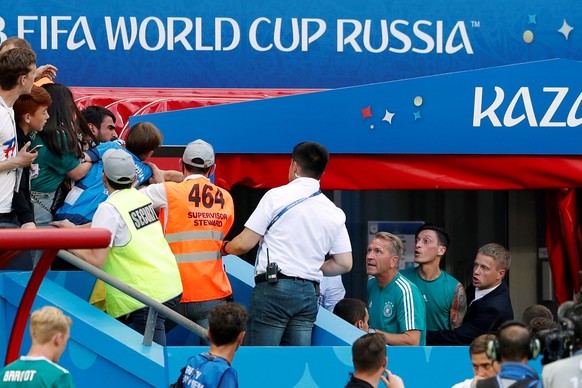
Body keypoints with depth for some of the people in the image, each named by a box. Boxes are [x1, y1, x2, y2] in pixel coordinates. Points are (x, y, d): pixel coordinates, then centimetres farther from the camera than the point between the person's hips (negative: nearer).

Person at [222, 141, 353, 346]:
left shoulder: (277, 196, -2)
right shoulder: (335, 213, 12)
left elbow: (244, 244, -2)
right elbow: (344, 264, 12)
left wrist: (225, 248, 20)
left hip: (273, 286, -5)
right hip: (309, 293, 5)